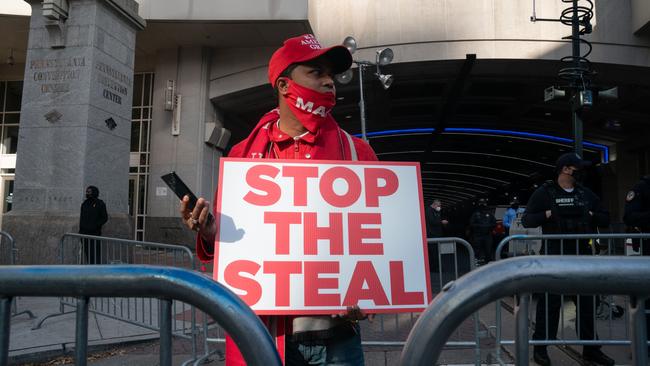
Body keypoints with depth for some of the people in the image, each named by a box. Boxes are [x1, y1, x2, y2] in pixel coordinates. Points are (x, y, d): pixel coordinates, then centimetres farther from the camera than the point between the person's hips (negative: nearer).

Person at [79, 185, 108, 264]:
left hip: (95, 233, -6)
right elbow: (81, 217, 19)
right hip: (85, 233, 6)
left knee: (96, 253, -7)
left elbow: (105, 218, -3)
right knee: (87, 254, 8)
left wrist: (96, 226, -13)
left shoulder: (100, 204, -3)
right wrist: (80, 230, 12)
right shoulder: (84, 204, 14)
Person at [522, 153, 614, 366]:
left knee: (587, 302, 9)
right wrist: (550, 214, -18)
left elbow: (605, 219, 15)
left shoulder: (585, 194, 13)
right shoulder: (544, 192, -1)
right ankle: (540, 347, 10)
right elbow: (527, 220, -5)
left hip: (582, 255, 5)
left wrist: (590, 215, -5)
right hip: (553, 256, -4)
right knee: (549, 302, -1)